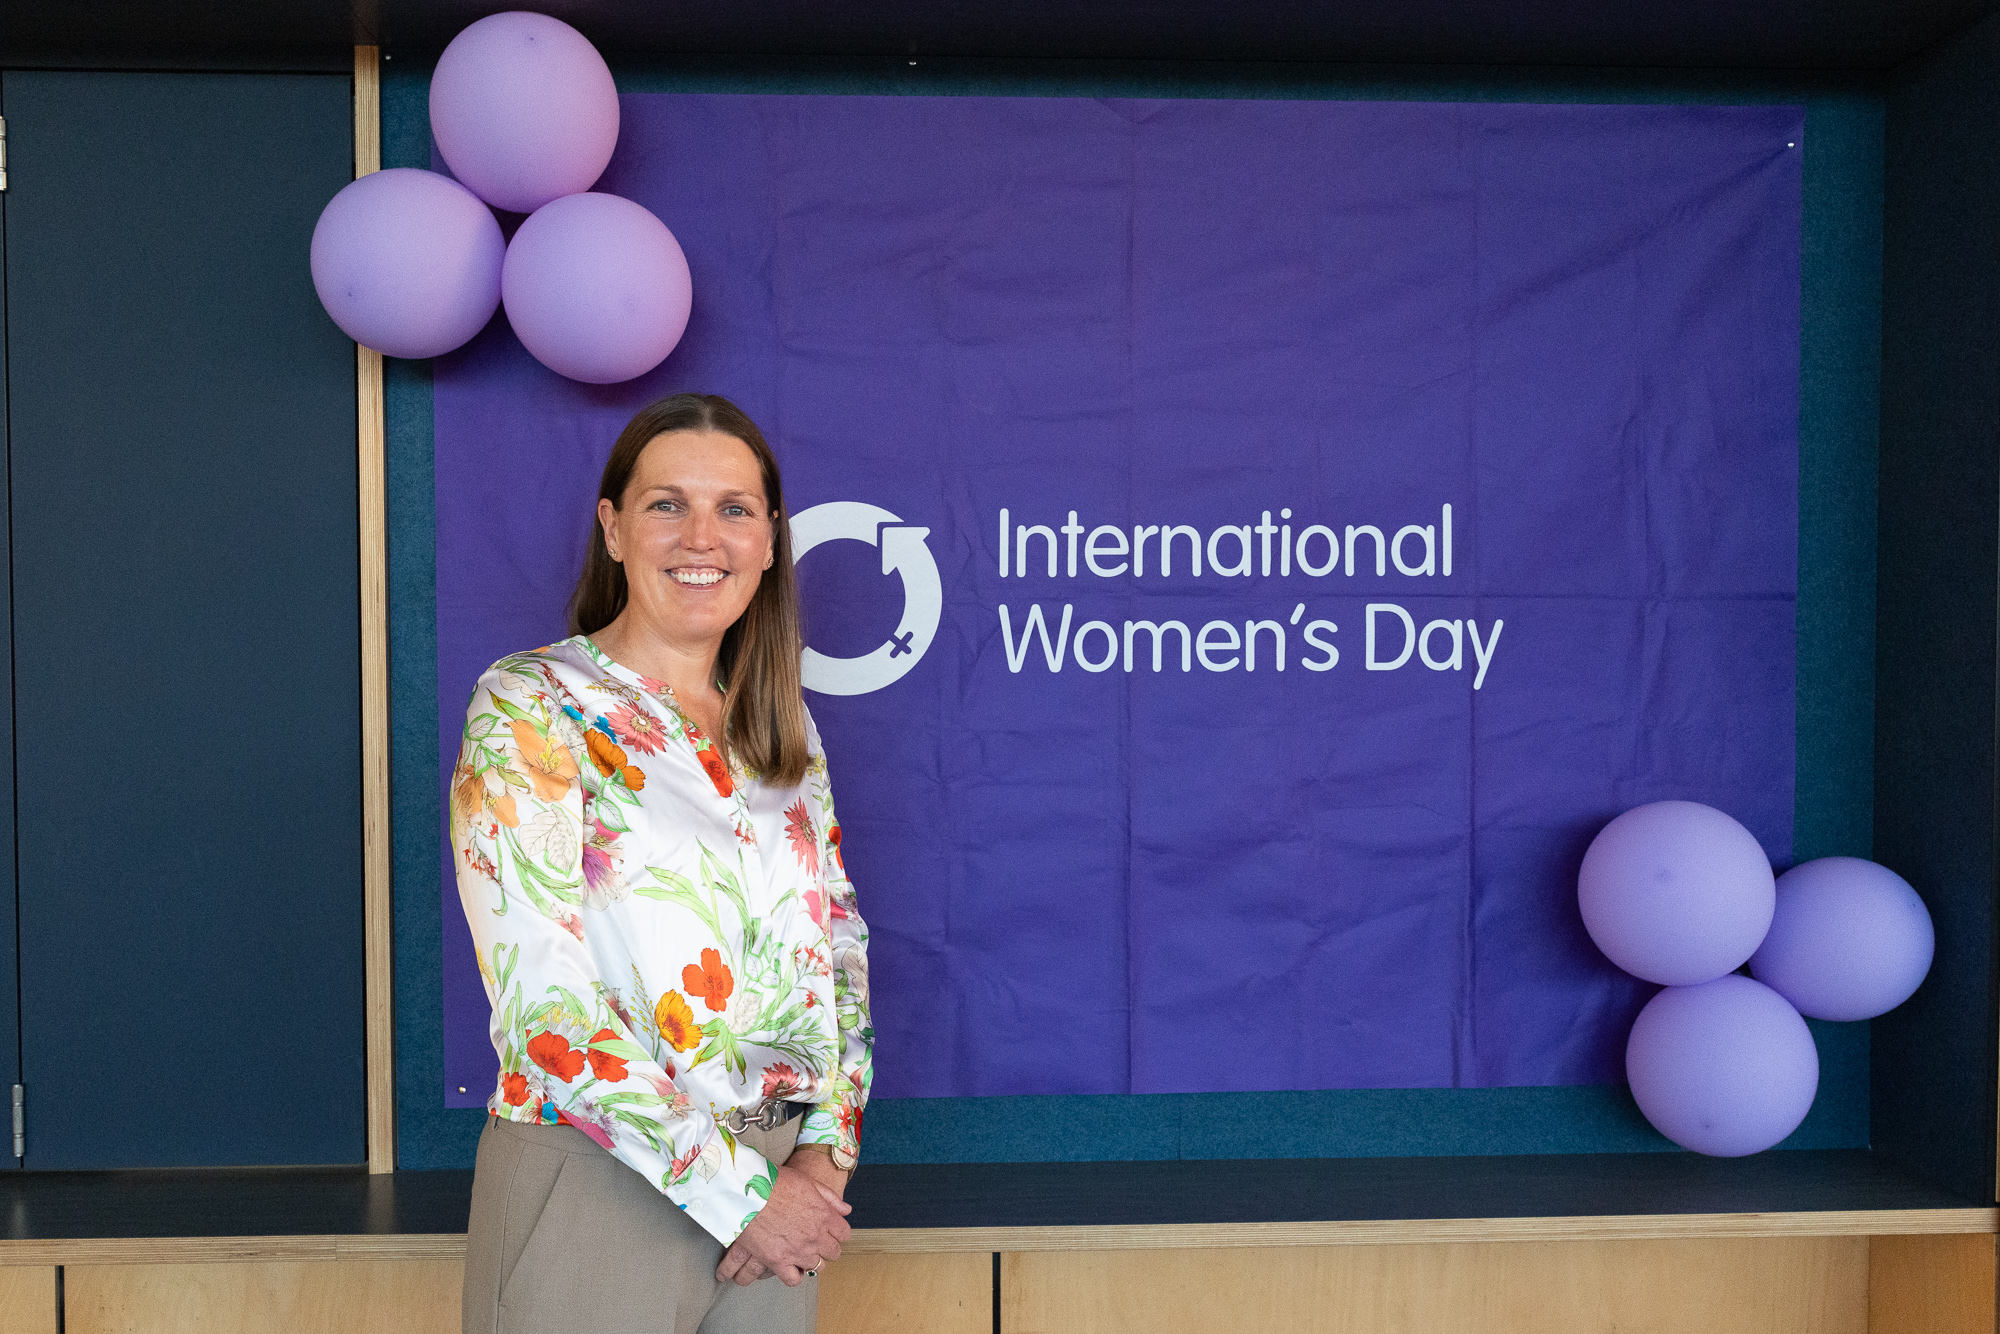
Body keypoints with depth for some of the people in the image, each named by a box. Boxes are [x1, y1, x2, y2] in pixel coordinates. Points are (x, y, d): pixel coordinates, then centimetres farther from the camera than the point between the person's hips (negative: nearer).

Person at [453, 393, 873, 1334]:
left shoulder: (783, 726, 8)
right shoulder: (527, 709, -10)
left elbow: (838, 942, 10)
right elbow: (541, 996, -18)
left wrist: (827, 1145, -4)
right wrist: (737, 1191, -16)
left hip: (779, 1196, 5)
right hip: (597, 1183, -5)